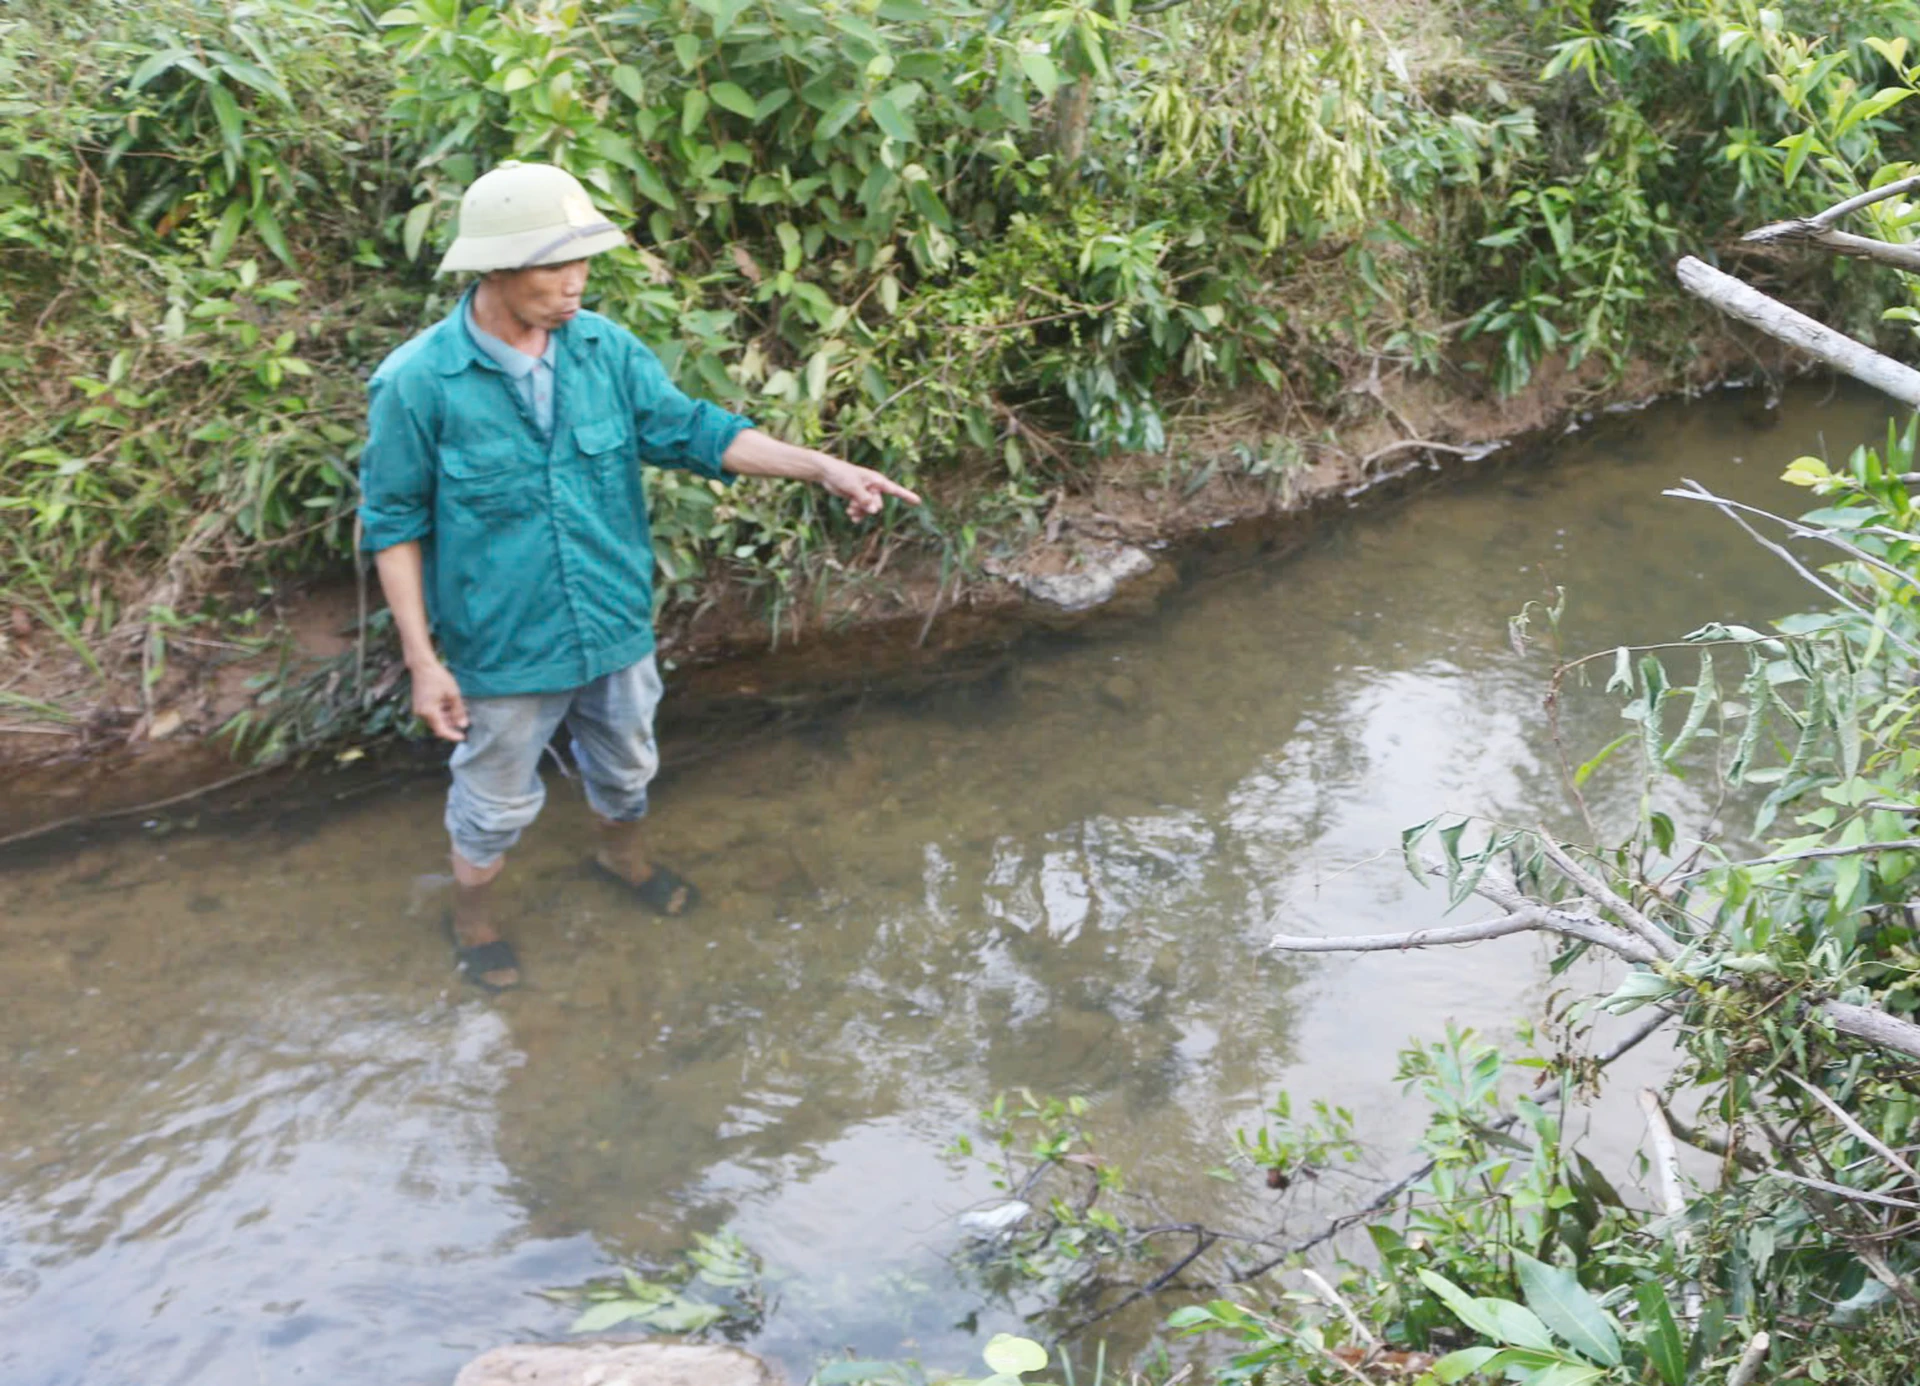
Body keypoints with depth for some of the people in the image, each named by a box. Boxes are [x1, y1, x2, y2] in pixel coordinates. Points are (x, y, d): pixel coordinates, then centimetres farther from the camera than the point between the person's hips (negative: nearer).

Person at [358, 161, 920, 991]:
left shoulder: (605, 349, -9)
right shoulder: (417, 383, -21)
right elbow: (394, 525, -13)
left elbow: (691, 430, -8)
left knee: (625, 765, 27)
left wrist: (823, 468, -19)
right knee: (498, 801, 16)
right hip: (503, 647, -4)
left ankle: (622, 851, 59)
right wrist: (422, 659, -14)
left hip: (616, 625, 4)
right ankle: (472, 915, 45)